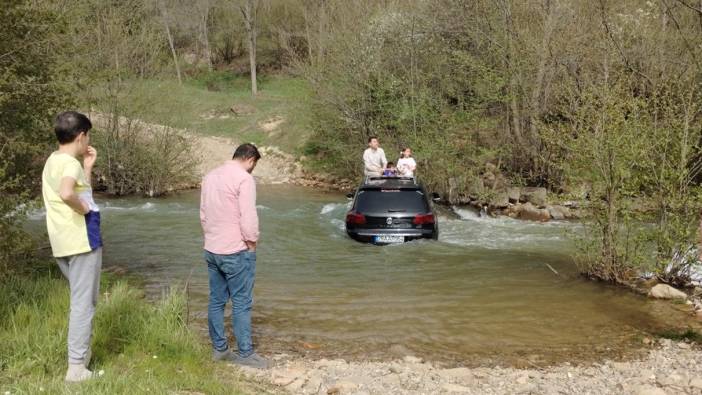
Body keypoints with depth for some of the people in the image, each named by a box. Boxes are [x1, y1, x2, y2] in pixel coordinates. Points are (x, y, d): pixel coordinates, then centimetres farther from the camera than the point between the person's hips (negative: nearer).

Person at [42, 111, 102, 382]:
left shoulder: (52, 161, 13)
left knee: (82, 299, 22)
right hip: (82, 239, -9)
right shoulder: (71, 163, -15)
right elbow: (67, 194, -36)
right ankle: (76, 367, 0)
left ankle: (82, 354, 31)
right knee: (83, 303, -3)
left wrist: (88, 167, 15)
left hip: (62, 242, 9)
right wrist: (85, 209, -19)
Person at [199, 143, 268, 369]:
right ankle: (245, 353, 4)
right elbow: (248, 217, -18)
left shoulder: (210, 176, 11)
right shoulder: (244, 179, -14)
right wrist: (252, 243, -6)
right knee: (242, 303, -1)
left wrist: (211, 237, 17)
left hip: (212, 250, 8)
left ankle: (219, 348, 20)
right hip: (236, 251, -8)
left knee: (216, 301, 12)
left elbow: (203, 214, 15)